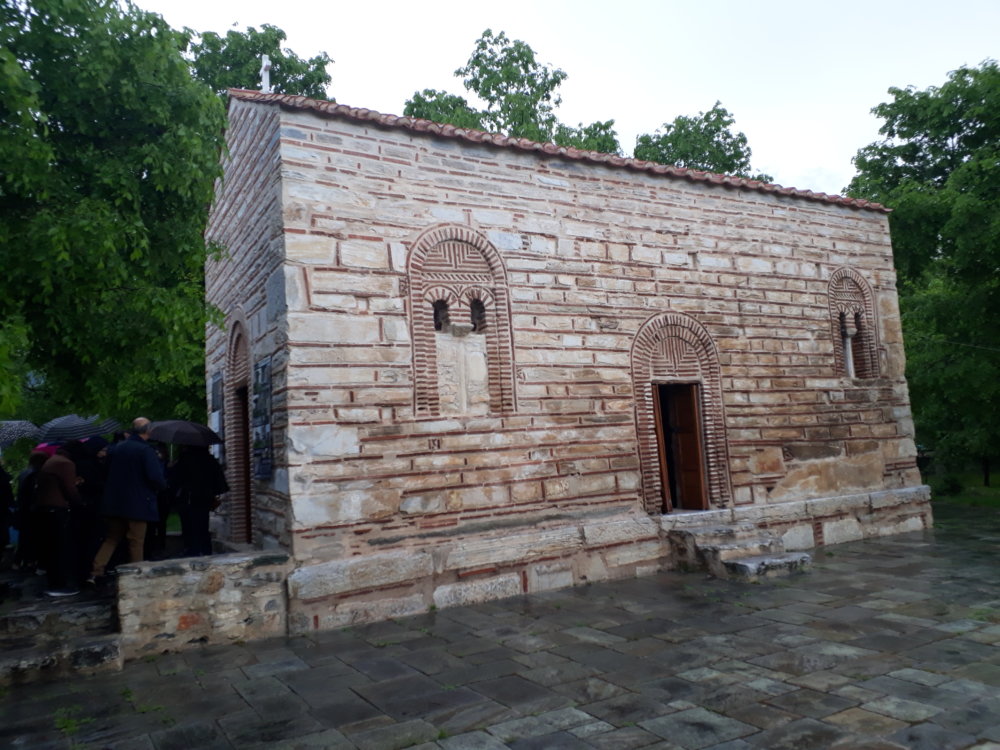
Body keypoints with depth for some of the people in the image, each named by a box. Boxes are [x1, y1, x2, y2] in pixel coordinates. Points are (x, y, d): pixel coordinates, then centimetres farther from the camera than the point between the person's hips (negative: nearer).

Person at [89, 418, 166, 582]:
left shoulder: (116, 448, 6)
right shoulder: (146, 451, -15)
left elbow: (107, 471, 14)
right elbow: (156, 477, -22)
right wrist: (162, 486, -2)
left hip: (113, 503, 6)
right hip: (138, 505, -6)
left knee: (111, 538, 18)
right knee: (136, 542, 4)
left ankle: (96, 571, 8)